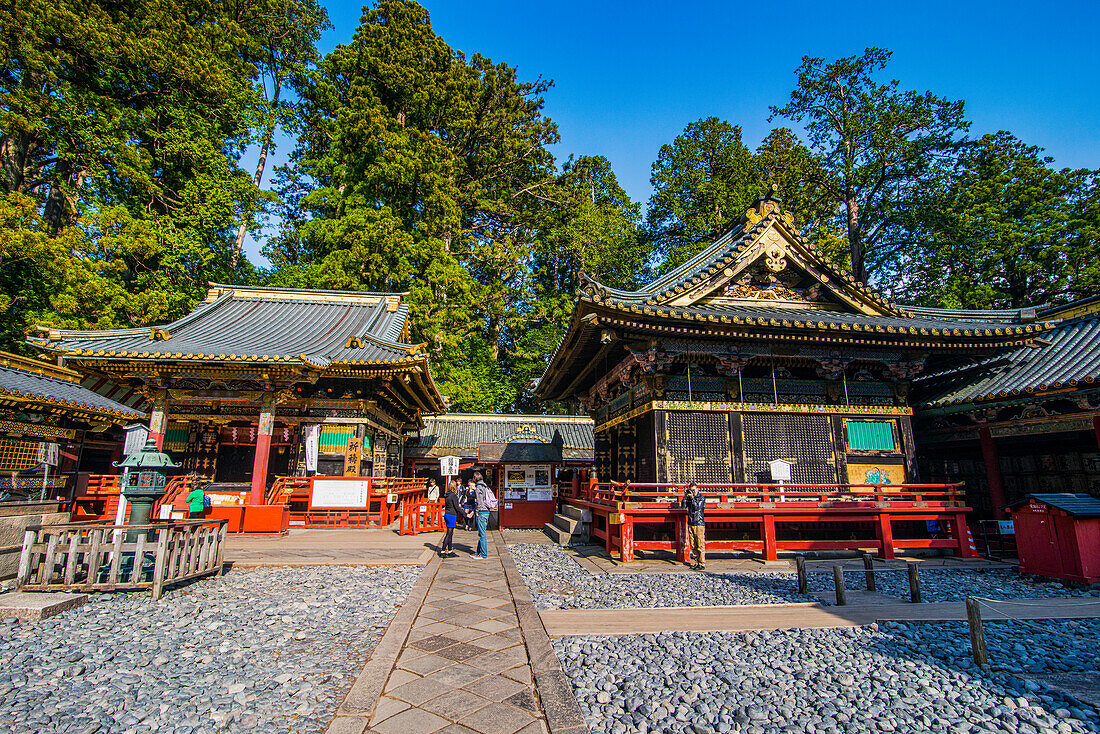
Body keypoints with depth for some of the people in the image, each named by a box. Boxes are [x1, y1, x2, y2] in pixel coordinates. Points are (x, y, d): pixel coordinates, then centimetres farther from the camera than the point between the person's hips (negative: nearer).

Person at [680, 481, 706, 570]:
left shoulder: (702, 498, 1)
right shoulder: (689, 498, 13)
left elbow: (697, 507, -13)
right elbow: (683, 506, 4)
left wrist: (692, 498, -16)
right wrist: (685, 497, -4)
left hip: (699, 524, -5)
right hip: (691, 524, 5)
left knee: (700, 545, -7)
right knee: (693, 546, 7)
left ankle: (702, 564, -4)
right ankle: (696, 562, 13)